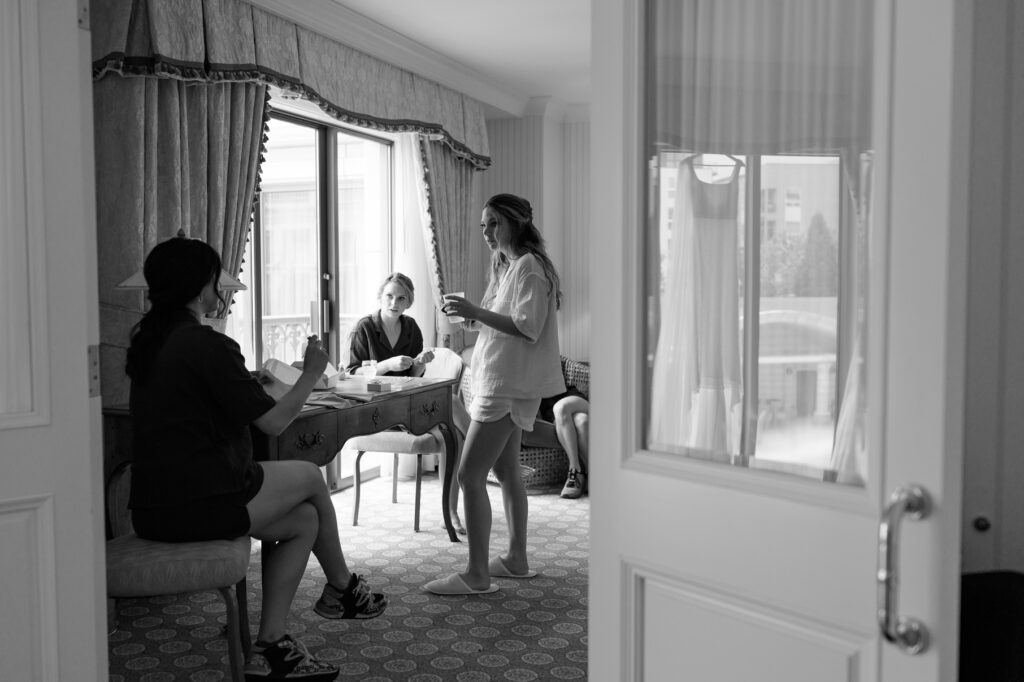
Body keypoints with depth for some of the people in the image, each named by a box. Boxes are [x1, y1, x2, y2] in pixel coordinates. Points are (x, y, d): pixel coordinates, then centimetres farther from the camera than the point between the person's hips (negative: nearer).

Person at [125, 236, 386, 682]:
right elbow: (274, 422, -12)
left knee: (304, 519, 17)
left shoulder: (146, 341, 11)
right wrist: (311, 374, 2)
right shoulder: (207, 345, -16)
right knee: (310, 476, 12)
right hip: (199, 506, -9)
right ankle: (341, 589, 32)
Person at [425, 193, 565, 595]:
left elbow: (528, 328, -21)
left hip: (509, 385, -11)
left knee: (469, 475, -10)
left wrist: (477, 313, -24)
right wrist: (470, 316, 3)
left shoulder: (529, 266, -12)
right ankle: (516, 559, 26)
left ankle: (477, 575, -4)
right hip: (502, 383, 11)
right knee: (505, 470, 16)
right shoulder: (507, 265, 18)